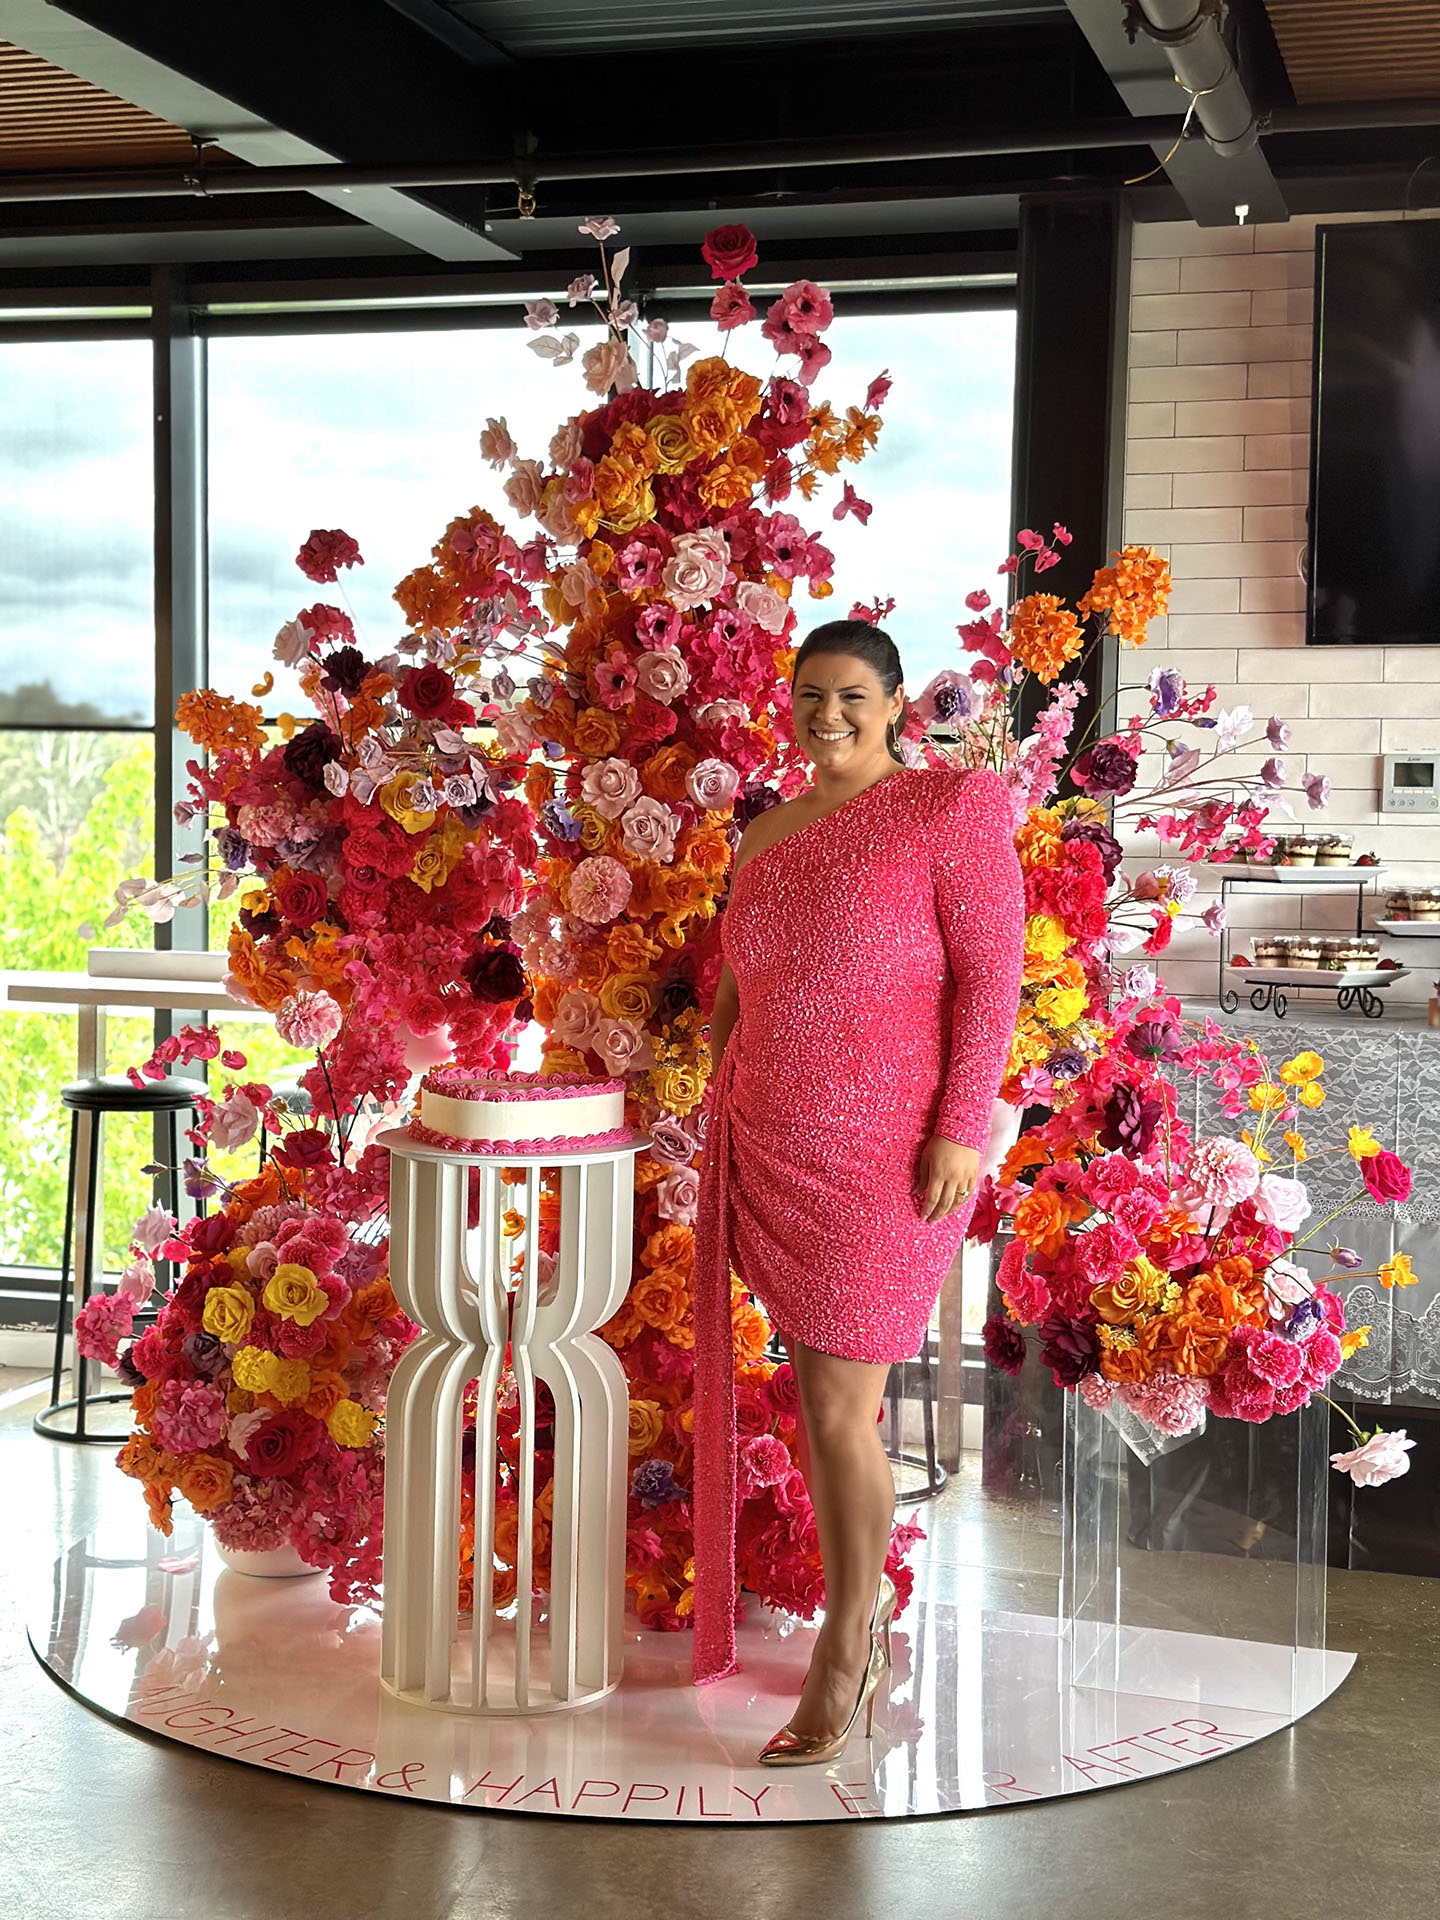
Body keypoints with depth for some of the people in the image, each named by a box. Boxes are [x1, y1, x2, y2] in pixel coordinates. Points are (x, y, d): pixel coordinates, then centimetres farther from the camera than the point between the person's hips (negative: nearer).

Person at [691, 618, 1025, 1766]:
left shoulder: (948, 809, -5)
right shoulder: (768, 836, 14)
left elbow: (991, 971, -11)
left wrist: (962, 1127, -17)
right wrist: (728, 1136, 15)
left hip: (885, 1162, -6)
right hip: (773, 1159, 6)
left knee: (840, 1412, -4)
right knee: (820, 1402, 11)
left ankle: (840, 1661, 11)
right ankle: (870, 1606, 28)